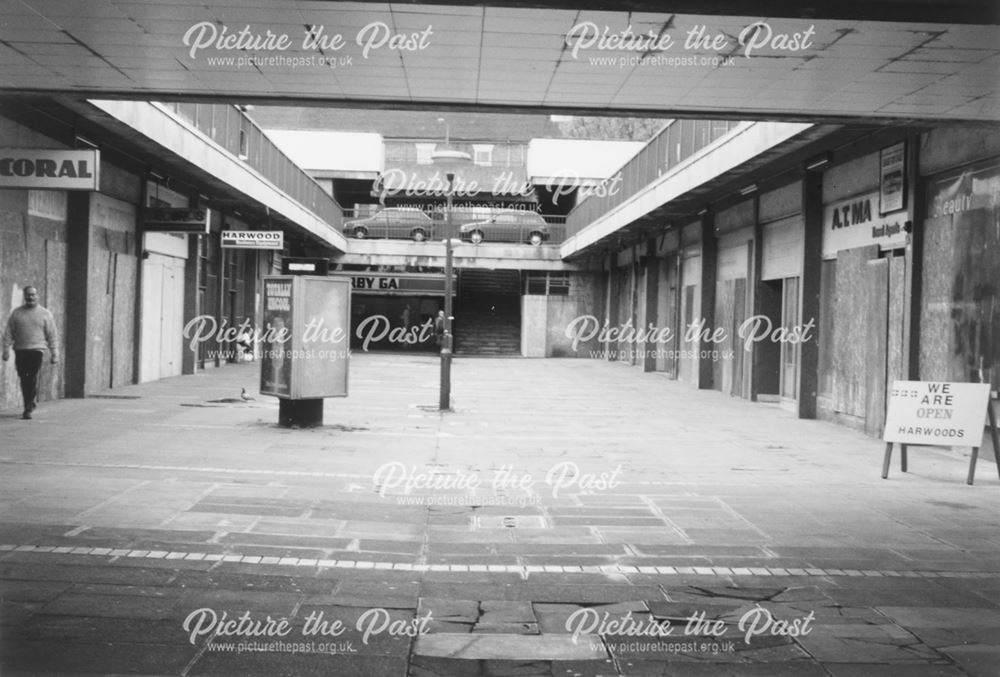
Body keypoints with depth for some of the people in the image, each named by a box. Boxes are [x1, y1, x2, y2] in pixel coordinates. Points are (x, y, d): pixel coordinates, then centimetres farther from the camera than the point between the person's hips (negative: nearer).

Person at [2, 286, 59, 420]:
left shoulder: (45, 314, 7)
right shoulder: (16, 313, 10)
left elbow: (52, 336, 7)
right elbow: (8, 333, 9)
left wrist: (54, 353, 2)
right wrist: (6, 350, 0)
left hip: (37, 350, -3)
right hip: (20, 351, 3)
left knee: (33, 379, -14)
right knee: (24, 380, 5)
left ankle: (28, 409, -13)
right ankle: (32, 403, 21)